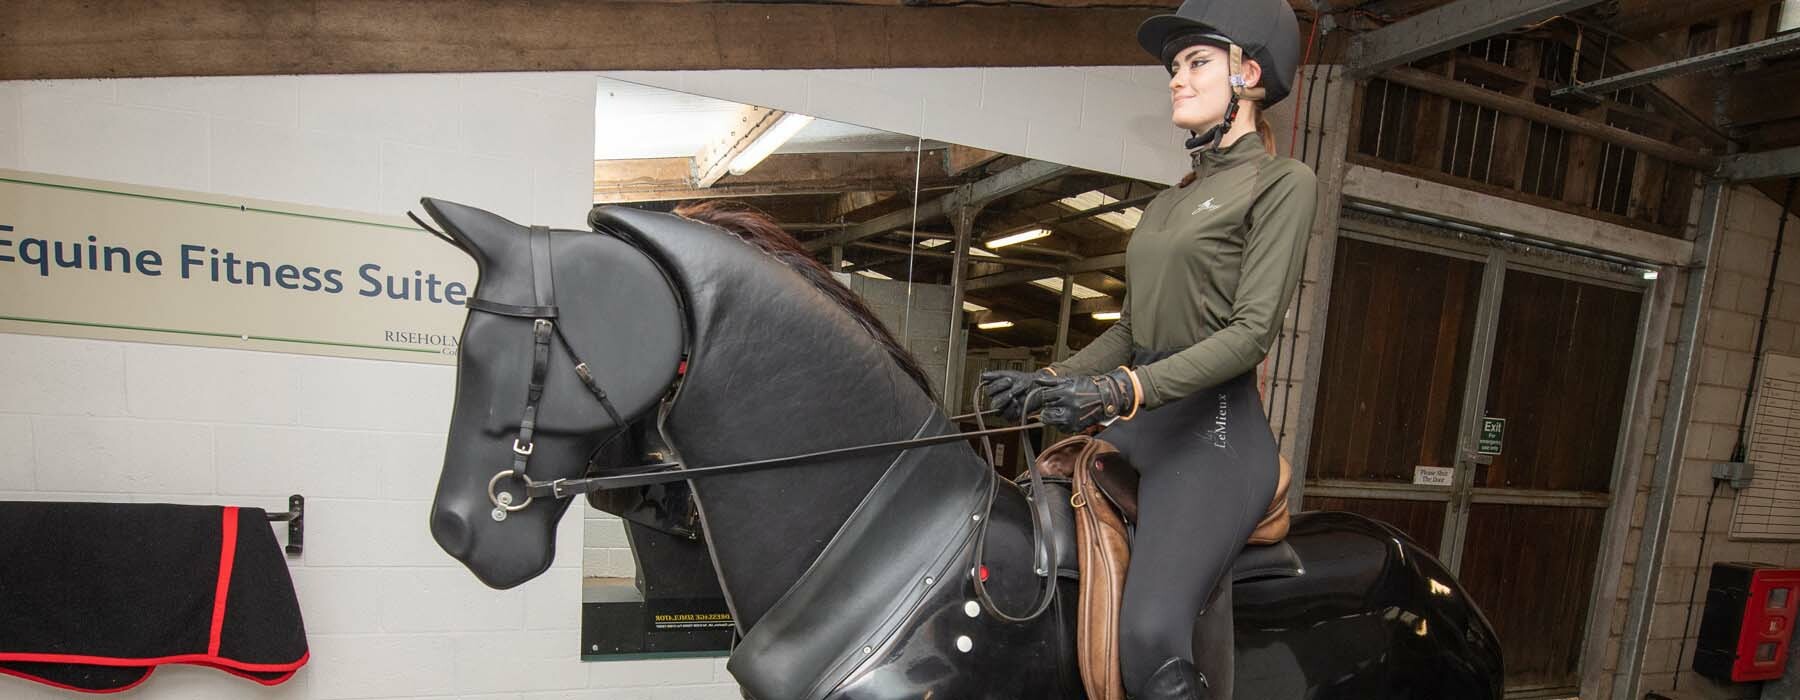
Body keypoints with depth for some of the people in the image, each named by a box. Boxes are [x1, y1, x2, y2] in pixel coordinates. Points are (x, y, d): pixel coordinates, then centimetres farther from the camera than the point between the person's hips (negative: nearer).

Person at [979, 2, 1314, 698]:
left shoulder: (1282, 182, -2)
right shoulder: (1169, 201, 20)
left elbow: (1251, 330, -13)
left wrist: (1121, 390, -23)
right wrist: (1053, 379, 3)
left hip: (1211, 431, -8)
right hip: (1133, 427, 8)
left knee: (1150, 638, -22)